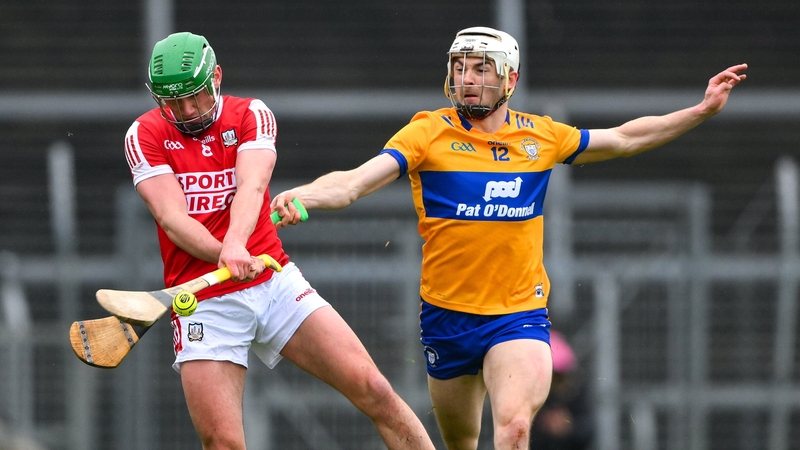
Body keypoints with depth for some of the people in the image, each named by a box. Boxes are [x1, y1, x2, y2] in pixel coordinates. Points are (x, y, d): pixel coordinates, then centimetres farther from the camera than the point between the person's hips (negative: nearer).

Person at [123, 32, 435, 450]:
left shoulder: (252, 116, 3)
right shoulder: (145, 136, 0)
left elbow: (251, 188, -16)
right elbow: (171, 216, -13)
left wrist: (236, 244, -37)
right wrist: (225, 255, -31)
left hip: (276, 282, 1)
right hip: (204, 302, -1)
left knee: (374, 391, -8)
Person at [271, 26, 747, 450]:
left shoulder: (540, 135, 3)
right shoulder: (428, 133, -6)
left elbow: (624, 138, 18)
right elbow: (355, 182, -18)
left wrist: (702, 111, 14)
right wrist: (300, 196, -37)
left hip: (520, 315, 0)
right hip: (448, 314, 0)